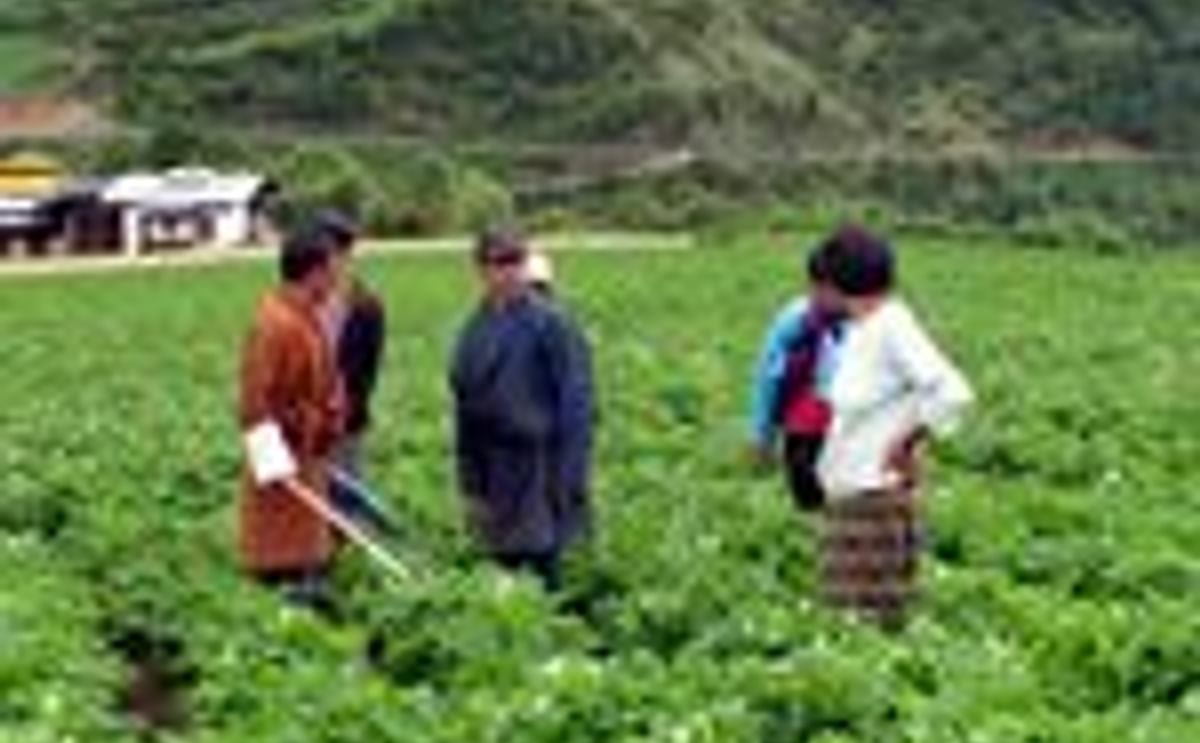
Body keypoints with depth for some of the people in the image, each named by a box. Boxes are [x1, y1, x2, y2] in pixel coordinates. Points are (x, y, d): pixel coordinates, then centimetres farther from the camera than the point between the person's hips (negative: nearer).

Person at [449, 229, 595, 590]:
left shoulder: (548, 322, -9)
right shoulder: (476, 329, 8)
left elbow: (574, 399, -10)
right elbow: (464, 406, 13)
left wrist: (568, 475, -14)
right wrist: (470, 480, 12)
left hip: (537, 461, -5)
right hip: (494, 470, 5)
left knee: (542, 564, -3)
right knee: (503, 566, 11)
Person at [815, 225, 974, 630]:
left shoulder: (893, 327, -16)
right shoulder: (859, 328, 11)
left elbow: (952, 393, -23)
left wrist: (907, 442, -15)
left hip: (878, 485, -9)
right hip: (848, 485, 9)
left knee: (876, 610, -5)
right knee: (846, 598, 13)